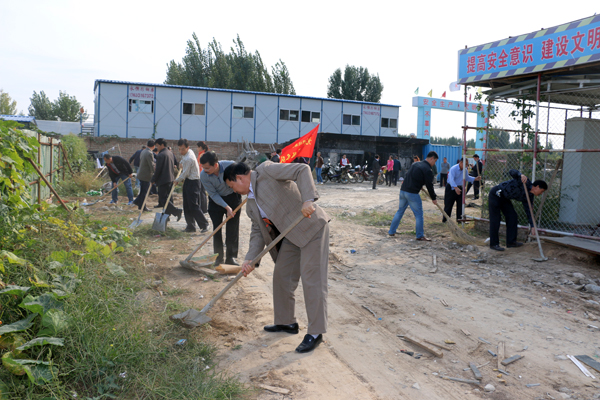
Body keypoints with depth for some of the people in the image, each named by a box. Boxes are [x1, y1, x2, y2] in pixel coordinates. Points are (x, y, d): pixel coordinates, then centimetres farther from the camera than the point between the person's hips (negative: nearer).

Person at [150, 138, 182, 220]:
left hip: (163, 180, -9)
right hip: (171, 179, 9)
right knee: (168, 197, 14)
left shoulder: (160, 155, -16)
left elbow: (158, 170, -17)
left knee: (163, 199, -5)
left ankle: (177, 211, -16)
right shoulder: (170, 153, 11)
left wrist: (153, 180, -4)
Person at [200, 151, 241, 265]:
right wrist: (227, 207, -24)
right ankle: (219, 258, 9)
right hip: (216, 200, 1)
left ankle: (231, 257, 9)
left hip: (233, 197, -1)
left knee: (232, 228, -1)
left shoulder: (231, 166, -27)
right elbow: (213, 194, -17)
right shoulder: (203, 176, -23)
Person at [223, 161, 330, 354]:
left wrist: (308, 200, -34)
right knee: (281, 277, 13)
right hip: (290, 236, 9)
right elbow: (258, 232, 10)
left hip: (312, 228, -9)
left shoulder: (266, 171, -11)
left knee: (312, 280, -6)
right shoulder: (251, 204, 14)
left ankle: (315, 333, 3)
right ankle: (286, 322, 30)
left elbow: (303, 170, -21)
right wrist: (250, 259, -5)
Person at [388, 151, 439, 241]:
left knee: (400, 211, 19)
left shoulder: (415, 164, 15)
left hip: (403, 190, 8)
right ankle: (420, 236, 7)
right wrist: (434, 198, 3)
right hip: (412, 193, -8)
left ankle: (391, 231, 24)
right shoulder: (427, 170, -9)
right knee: (419, 214, 3)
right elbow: (429, 185, -7)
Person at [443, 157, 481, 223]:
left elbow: (467, 178, 22)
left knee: (460, 204, 5)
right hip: (451, 188, -7)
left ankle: (459, 219, 14)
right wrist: (456, 188, -44)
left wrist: (475, 179, 6)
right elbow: (451, 179, -31)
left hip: (460, 188, 7)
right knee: (448, 205, -2)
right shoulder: (453, 169, -19)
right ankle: (445, 219, 10)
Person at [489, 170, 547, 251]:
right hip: (496, 194, -9)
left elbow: (528, 211, 8)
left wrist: (532, 226, 5)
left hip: (504, 198, 9)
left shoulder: (529, 197, 5)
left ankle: (511, 241, 14)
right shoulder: (525, 182, -18)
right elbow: (512, 172, -28)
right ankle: (494, 244, -5)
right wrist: (521, 175, -48)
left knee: (512, 216, 5)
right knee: (495, 219, -9)